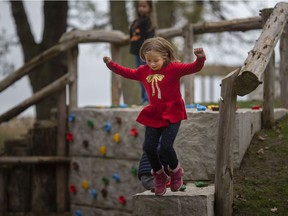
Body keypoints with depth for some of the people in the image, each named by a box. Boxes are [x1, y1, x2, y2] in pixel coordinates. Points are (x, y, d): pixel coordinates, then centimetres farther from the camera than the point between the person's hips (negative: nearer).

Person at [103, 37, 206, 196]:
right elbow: (127, 73, 20)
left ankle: (175, 170, 15)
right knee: (149, 147, -1)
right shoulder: (143, 71, 5)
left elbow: (193, 68, -21)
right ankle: (159, 175, 23)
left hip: (172, 113, -5)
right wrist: (111, 64, 15)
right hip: (153, 115, 5)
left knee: (165, 146, -17)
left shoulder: (174, 68, -11)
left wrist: (200, 59, -41)